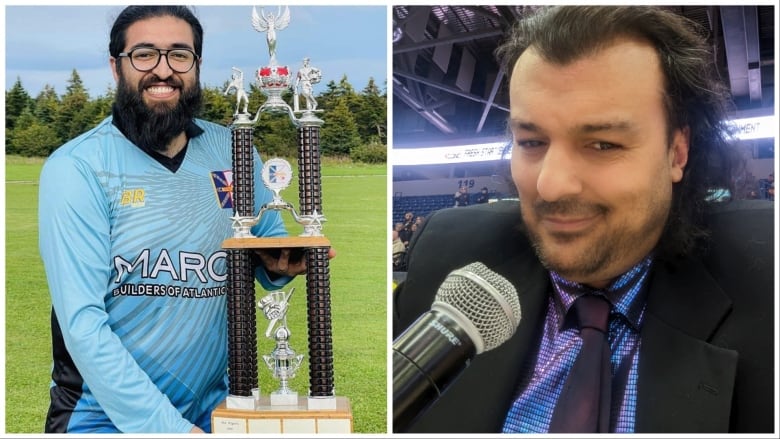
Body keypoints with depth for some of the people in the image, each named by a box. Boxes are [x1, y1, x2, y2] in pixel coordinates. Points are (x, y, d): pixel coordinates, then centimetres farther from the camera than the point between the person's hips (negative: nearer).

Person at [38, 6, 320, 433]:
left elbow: (270, 238, 16)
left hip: (214, 405, 4)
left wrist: (278, 263, -7)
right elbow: (83, 323, -15)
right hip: (107, 414, -3)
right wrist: (168, 427, -21)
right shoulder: (74, 168, -10)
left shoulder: (233, 151, 2)